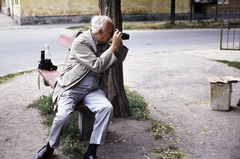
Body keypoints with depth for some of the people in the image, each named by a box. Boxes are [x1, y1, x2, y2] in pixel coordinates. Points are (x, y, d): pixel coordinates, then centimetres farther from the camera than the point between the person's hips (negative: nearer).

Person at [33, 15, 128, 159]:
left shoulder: (105, 43, 8)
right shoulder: (81, 42, -13)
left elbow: (119, 59, 20)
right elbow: (97, 66, -21)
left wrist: (119, 44, 2)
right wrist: (113, 46, -17)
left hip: (93, 90, 5)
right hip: (72, 88, -5)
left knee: (107, 108, -24)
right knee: (63, 116, -28)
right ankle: (50, 147, 4)